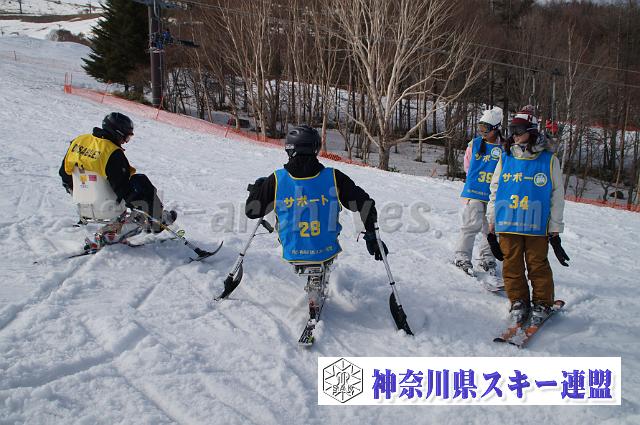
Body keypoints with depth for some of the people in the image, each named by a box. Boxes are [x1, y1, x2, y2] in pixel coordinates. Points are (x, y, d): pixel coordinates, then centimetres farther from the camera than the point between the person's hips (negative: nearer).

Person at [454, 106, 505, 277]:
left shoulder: (504, 148, 0)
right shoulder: (474, 144, 3)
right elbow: (467, 166, 17)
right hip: (474, 192, -1)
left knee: (491, 228, 7)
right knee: (472, 225, -5)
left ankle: (487, 259, 19)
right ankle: (462, 257, 5)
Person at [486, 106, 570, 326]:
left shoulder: (549, 160, 1)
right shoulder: (505, 159, 7)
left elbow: (557, 197, 4)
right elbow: (494, 193, 11)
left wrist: (555, 231, 1)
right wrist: (491, 225, 8)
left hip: (537, 226, -2)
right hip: (507, 225, 2)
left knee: (538, 266, 3)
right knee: (512, 266, 6)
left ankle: (542, 303, 20)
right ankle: (519, 302, 21)